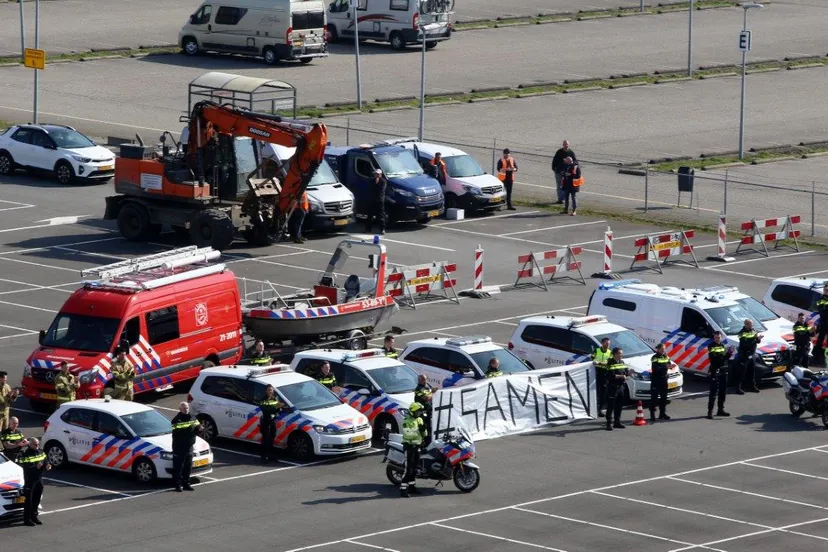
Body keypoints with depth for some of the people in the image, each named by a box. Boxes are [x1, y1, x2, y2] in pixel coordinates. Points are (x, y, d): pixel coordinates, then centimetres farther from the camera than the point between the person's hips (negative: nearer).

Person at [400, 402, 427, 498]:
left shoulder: (419, 420, 11)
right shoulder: (407, 421, -14)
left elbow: (423, 435, 14)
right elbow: (407, 434, -25)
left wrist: (423, 429, -8)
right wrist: (417, 430, -31)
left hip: (417, 446, 8)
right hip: (409, 446, -8)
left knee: (415, 468, 14)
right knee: (408, 468, -12)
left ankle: (412, 486, 24)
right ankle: (403, 488, -11)